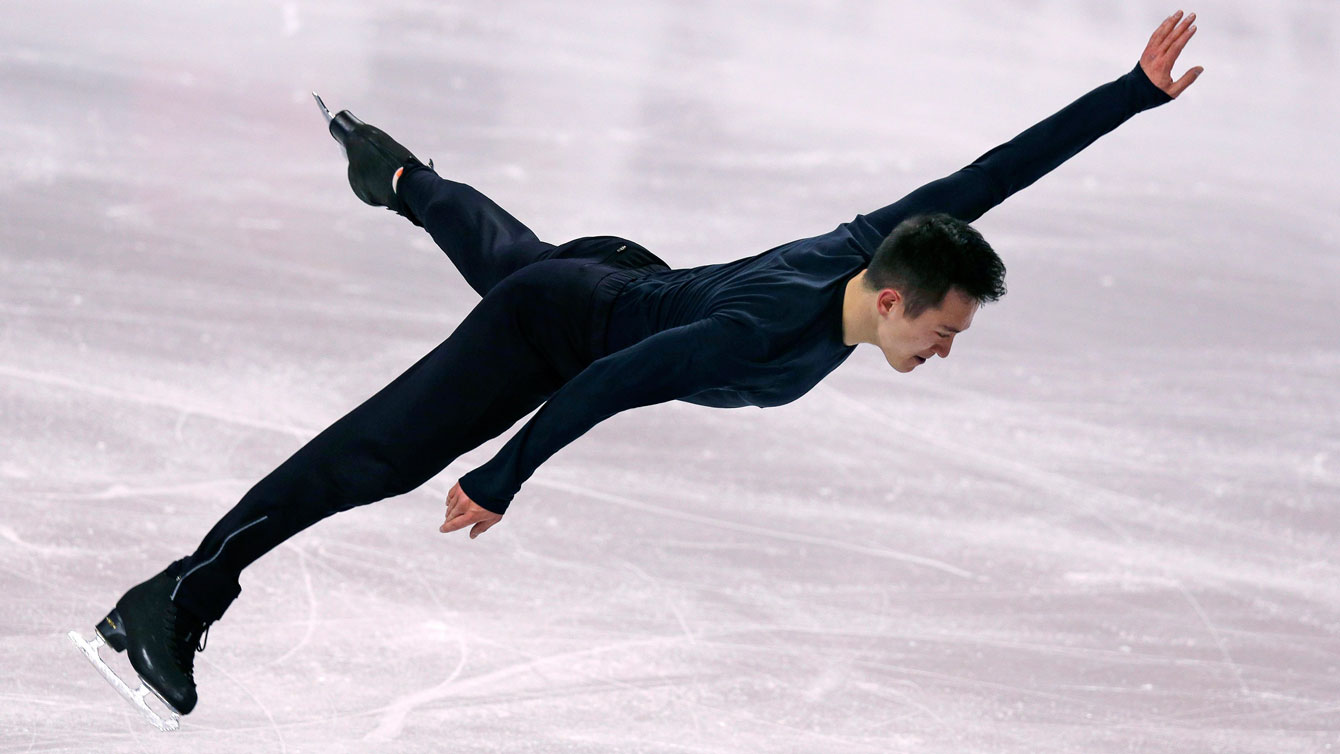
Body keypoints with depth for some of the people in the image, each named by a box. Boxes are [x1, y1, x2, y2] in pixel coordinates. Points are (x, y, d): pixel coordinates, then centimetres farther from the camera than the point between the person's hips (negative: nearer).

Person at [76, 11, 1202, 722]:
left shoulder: (885, 242, -20)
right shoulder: (770, 327, -41)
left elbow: (997, 168, -11)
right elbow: (611, 384, -38)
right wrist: (499, 485, -32)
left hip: (622, 281, 8)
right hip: (560, 328, -8)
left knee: (503, 250, 40)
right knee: (381, 455, -13)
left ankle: (392, 171, 72)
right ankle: (170, 605, -18)